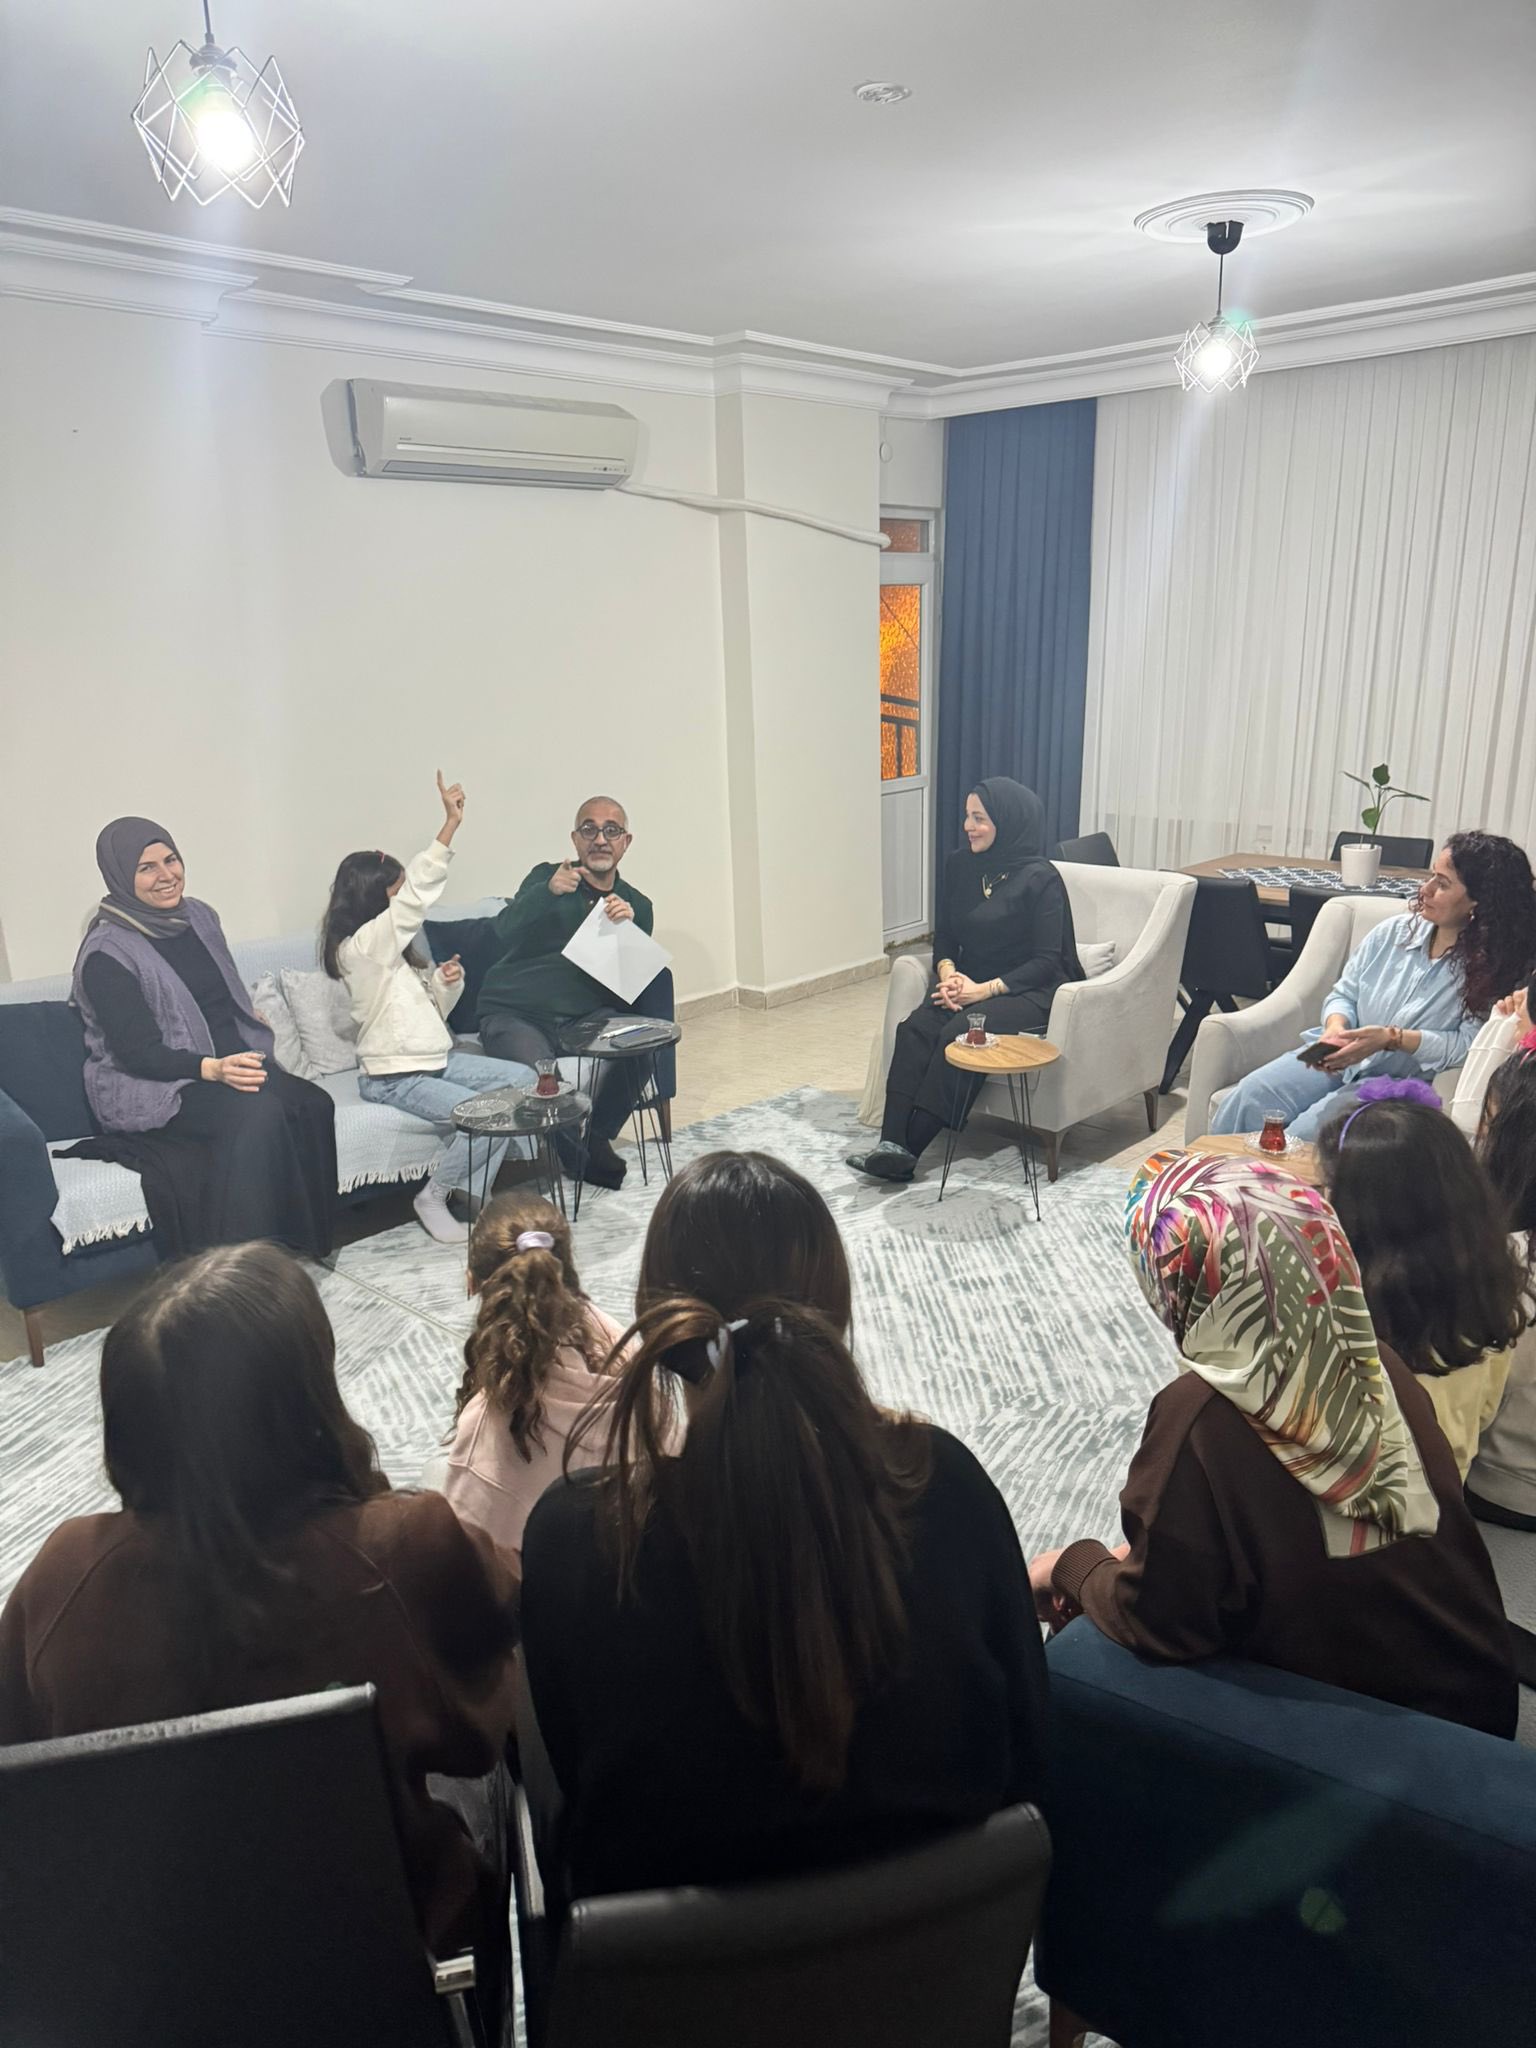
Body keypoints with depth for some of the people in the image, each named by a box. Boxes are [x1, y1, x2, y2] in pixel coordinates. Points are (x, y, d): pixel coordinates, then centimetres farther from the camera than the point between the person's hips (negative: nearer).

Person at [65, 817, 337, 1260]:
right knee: (258, 1113, -34)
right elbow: (139, 1052, -18)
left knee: (312, 1104, -23)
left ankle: (305, 1247, -14)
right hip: (149, 1090, -6)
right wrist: (212, 1069, -29)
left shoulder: (199, 916, 9)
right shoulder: (106, 953, -12)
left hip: (232, 1060, 7)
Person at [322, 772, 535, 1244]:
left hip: (437, 1058, 10)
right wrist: (450, 825, -34)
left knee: (521, 1078, -3)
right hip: (394, 1078, -10)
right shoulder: (361, 947, -17)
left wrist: (445, 983, -4)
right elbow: (417, 896, -30)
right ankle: (434, 1199, -2)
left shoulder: (394, 949, 13)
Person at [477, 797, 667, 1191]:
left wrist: (627, 929, -17)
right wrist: (548, 891, -34)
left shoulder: (636, 905, 11)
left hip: (585, 1016, 4)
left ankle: (596, 1139, -5)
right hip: (515, 1011, -3)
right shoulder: (547, 878, 1)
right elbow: (504, 932, -17)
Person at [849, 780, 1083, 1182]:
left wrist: (986, 989, -20)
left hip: (1028, 992, -5)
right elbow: (945, 934, 12)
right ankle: (892, 1142, -34)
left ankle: (909, 1149, -31)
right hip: (969, 980, 6)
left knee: (957, 1035, -32)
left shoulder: (1040, 878, -11)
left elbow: (1046, 961, -12)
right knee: (915, 1027, -25)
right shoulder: (960, 865, 7)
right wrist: (948, 973, -9)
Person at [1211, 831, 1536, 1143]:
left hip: (1403, 1083, -5)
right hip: (1337, 1061, 5)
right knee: (1248, 1099, -19)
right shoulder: (1394, 931, 7)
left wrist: (1390, 1038, -21)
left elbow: (1468, 1044, -14)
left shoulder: (1492, 965, -7)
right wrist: (1336, 1028, -11)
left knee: (1301, 1135, -29)